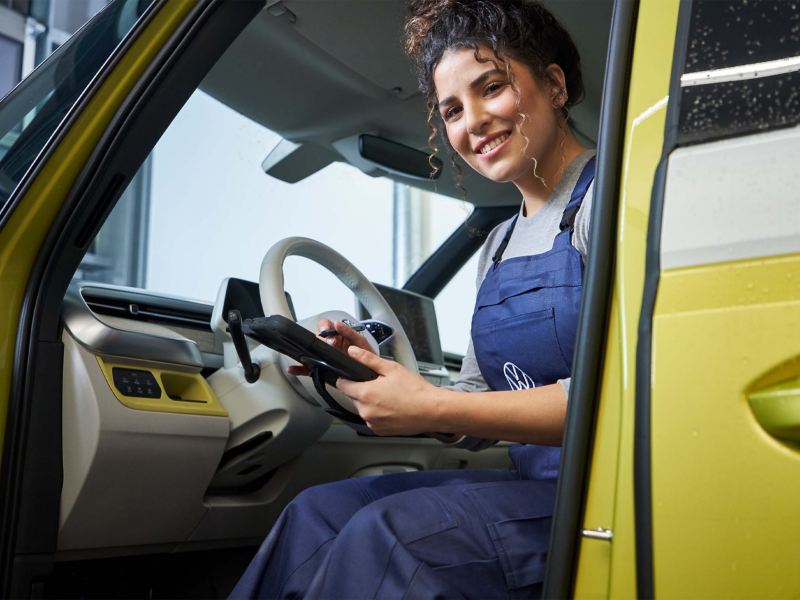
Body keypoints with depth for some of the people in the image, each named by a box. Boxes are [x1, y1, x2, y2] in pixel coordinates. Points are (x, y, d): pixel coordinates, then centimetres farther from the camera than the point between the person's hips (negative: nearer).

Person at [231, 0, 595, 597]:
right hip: (534, 484, 7)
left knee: (388, 535, -25)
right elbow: (476, 399, 18)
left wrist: (434, 408, -19)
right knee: (317, 513, -6)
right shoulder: (499, 243, 16)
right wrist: (371, 371, 0)